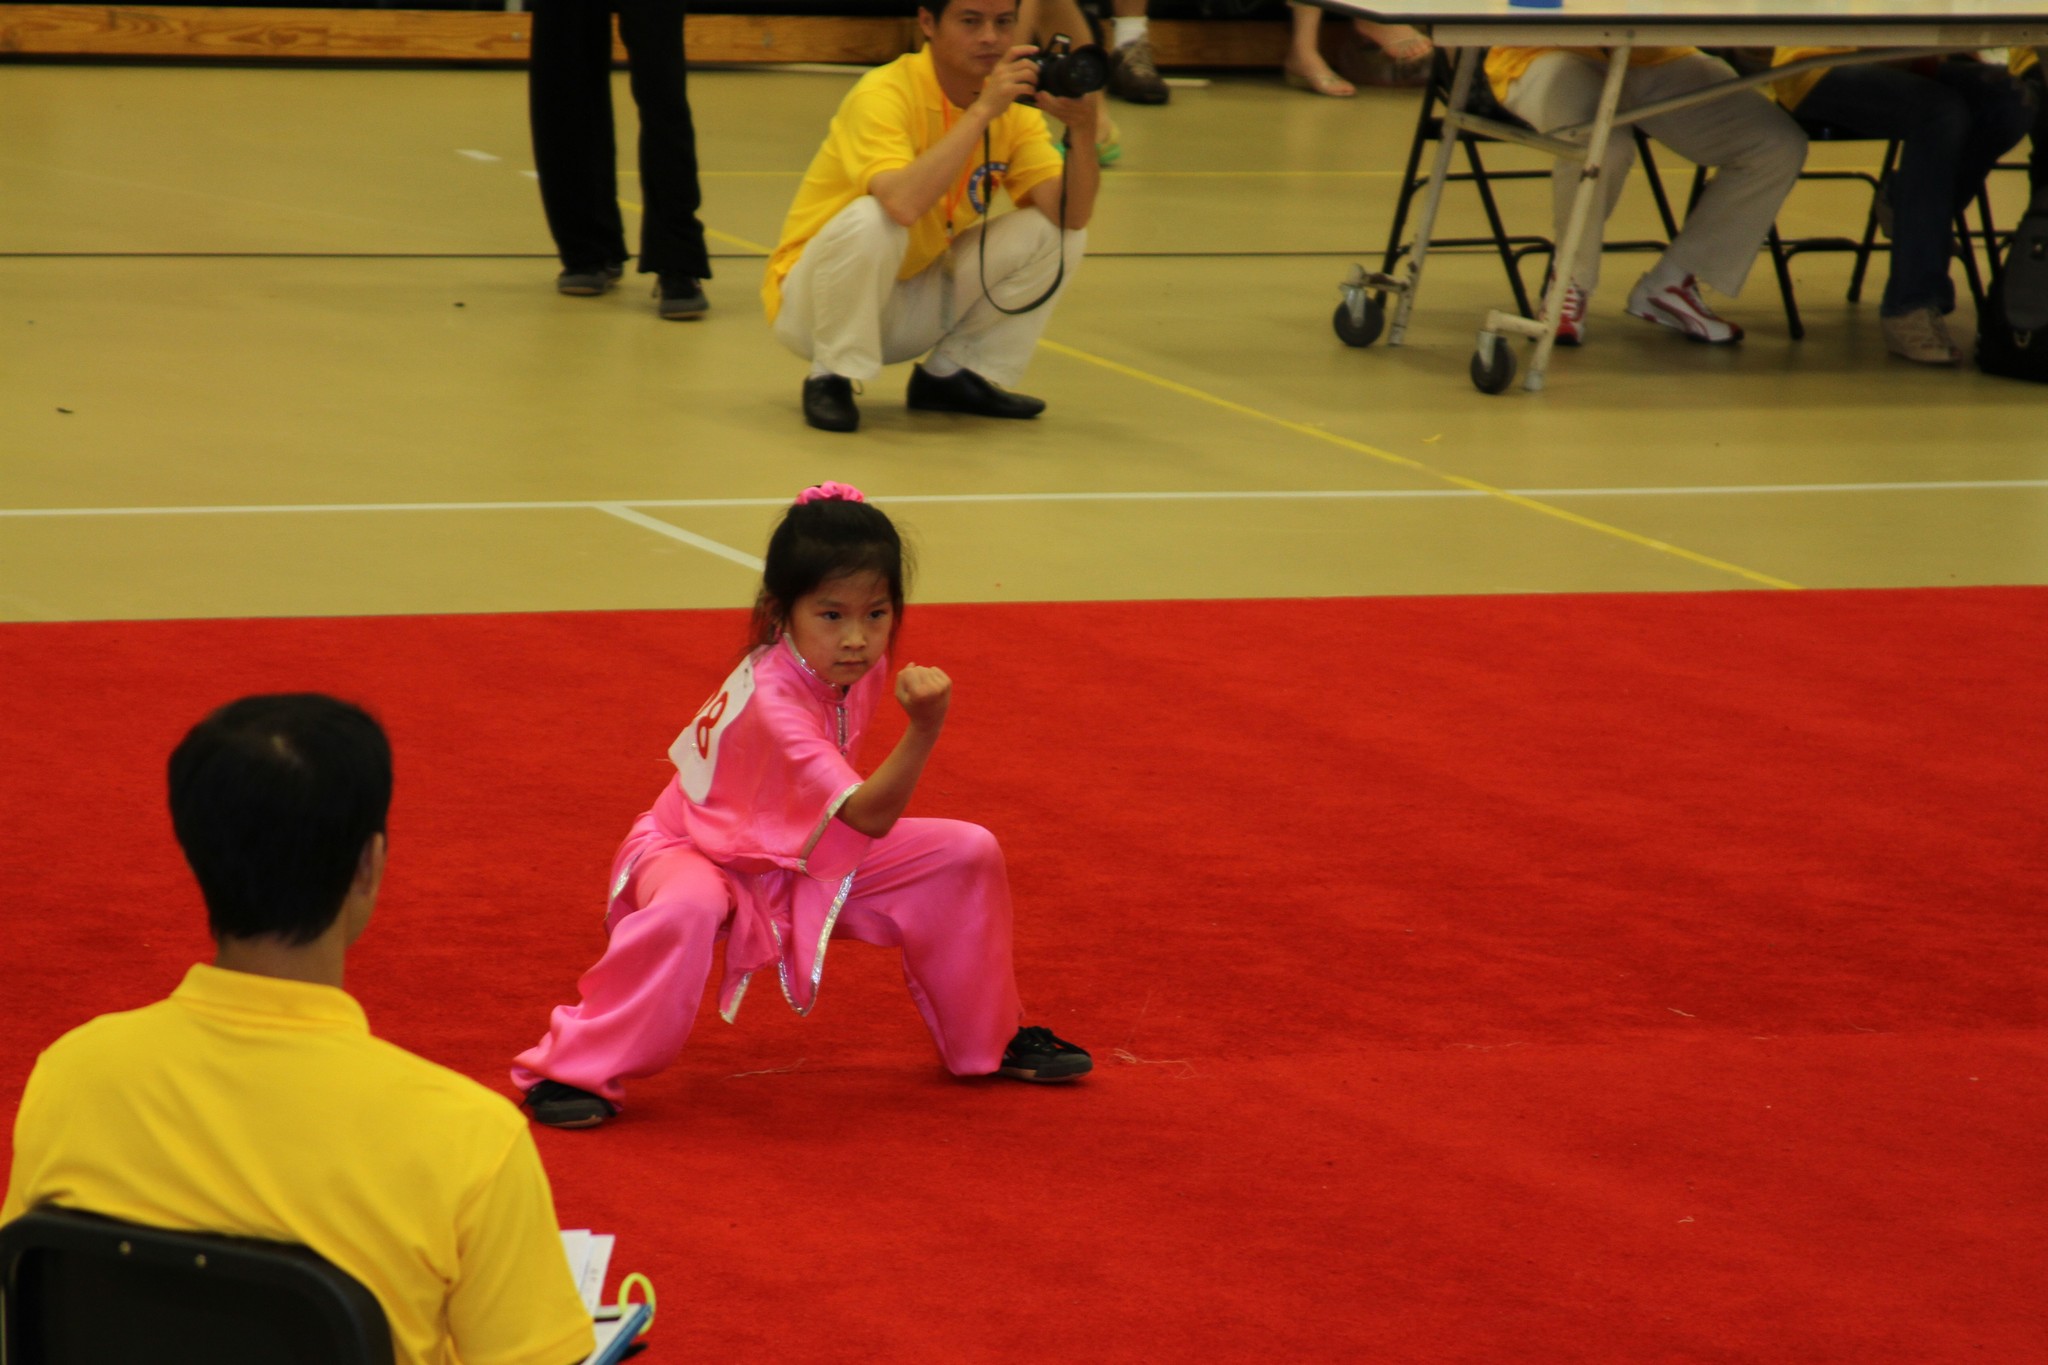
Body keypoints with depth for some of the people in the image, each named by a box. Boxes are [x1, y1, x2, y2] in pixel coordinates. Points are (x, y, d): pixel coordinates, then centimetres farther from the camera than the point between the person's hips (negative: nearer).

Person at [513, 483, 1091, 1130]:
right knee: (690, 907, -43)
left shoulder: (857, 667, -10)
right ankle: (574, 1070, -25)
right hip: (694, 851, -7)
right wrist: (925, 728, -55)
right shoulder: (769, 696, -36)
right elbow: (869, 815, -44)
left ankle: (990, 1038, 17)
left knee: (968, 853, -3)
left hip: (803, 858, 8)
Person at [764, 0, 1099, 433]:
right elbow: (903, 204, -42)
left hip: (918, 305, 6)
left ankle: (951, 375, 6)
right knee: (871, 220, -36)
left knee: (1054, 232, -9)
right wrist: (981, 111, -38)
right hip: (815, 300, -6)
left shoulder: (1010, 100, -4)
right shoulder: (883, 95, -23)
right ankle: (831, 378, -13)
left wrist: (1083, 131, -29)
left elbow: (1069, 216, -13)